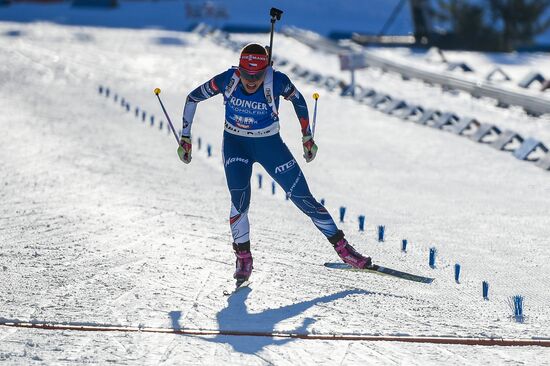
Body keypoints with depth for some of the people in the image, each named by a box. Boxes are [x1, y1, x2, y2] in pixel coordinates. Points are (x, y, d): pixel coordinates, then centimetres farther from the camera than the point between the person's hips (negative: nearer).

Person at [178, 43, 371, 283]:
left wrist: (307, 137, 5)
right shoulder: (227, 81, -22)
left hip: (269, 144, 0)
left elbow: (298, 100, -2)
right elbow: (193, 98, -7)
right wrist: (185, 138, -6)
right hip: (235, 144, 0)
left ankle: (342, 247, 12)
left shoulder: (277, 82, -24)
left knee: (304, 198, -1)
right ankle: (243, 258, -2)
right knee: (239, 200, -21)